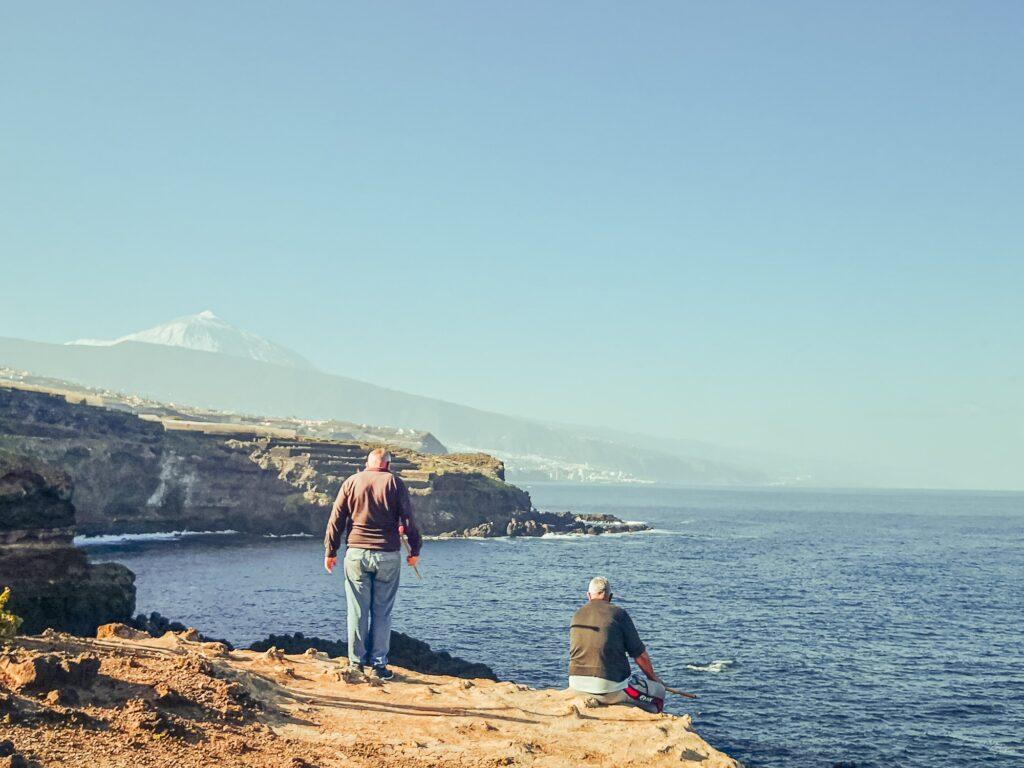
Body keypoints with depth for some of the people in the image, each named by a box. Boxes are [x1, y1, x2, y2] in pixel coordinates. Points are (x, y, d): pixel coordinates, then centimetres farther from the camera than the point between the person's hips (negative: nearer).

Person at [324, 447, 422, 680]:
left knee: (358, 611, 6)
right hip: (388, 556, -1)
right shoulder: (395, 483, 2)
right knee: (382, 612, 5)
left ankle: (356, 663, 9)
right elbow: (408, 519, 0)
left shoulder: (351, 482, 6)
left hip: (356, 554, 1)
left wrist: (330, 551, 10)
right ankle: (378, 664, 6)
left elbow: (336, 519, 5)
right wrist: (415, 550, 8)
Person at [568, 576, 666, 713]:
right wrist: (653, 678, 15)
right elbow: (640, 654, -2)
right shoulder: (619, 614, -5)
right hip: (610, 686, -6)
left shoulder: (577, 616, 10)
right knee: (658, 691, 13)